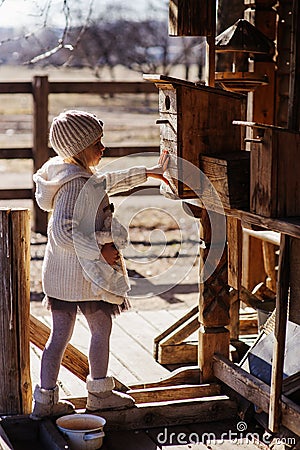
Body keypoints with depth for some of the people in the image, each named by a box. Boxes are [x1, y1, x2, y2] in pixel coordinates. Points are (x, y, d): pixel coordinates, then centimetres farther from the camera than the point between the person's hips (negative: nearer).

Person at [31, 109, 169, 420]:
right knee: (101, 328, 12)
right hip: (81, 273, -9)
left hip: (59, 273, 9)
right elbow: (62, 232, -34)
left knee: (60, 333, 13)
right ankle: (99, 393, 28)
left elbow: (104, 182, 25)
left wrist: (146, 173, 31)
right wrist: (100, 249, -26)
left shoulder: (69, 173, 7)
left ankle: (45, 400, 18)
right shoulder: (76, 185, -24)